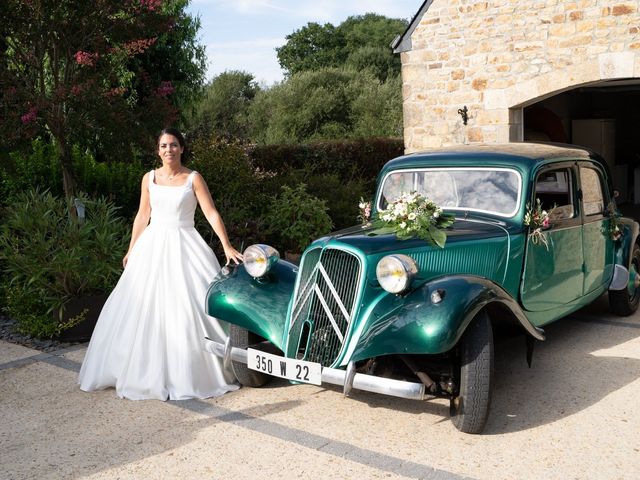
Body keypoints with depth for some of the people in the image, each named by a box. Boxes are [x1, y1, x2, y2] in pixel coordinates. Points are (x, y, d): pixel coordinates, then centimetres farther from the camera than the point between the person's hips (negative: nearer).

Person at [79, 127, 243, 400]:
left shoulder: (193, 179, -2)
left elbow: (211, 214, -7)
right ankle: (144, 371, 19)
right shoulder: (149, 178, 7)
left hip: (183, 246, -3)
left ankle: (188, 373, 9)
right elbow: (142, 216, 13)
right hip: (152, 245, 3)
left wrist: (227, 247, -16)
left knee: (188, 307, -5)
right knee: (144, 308, 5)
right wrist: (131, 250, 13)